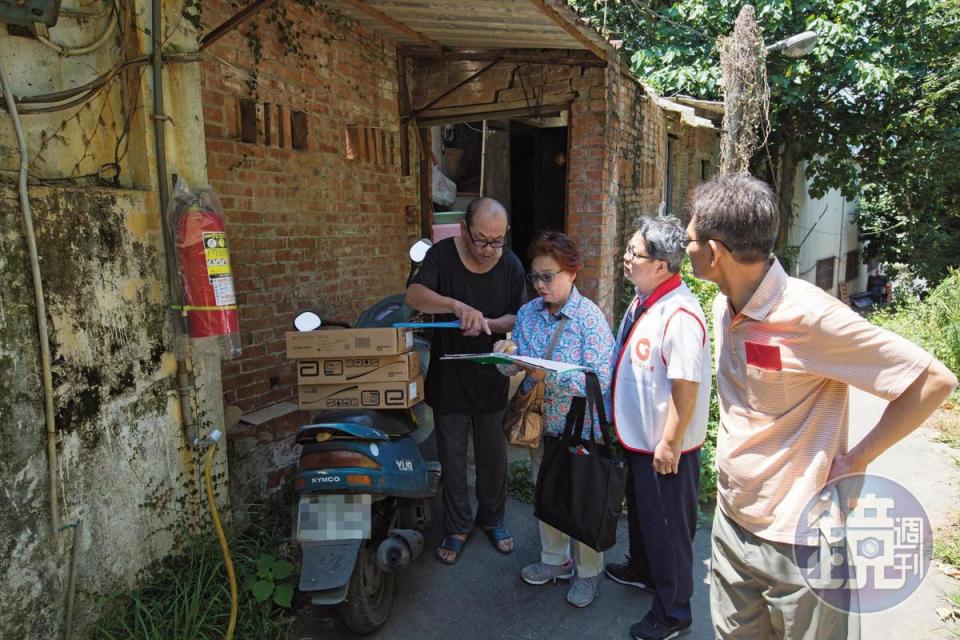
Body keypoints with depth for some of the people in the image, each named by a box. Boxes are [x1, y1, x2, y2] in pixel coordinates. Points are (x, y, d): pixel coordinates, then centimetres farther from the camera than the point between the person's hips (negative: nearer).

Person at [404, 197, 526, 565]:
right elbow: (414, 295, -24)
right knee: (452, 456, 11)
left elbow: (519, 317, -1)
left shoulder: (511, 265, -5)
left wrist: (488, 324, -22)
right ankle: (457, 527, 30)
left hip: (491, 378, 2)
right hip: (448, 377, -1)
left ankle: (492, 519, 38)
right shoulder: (443, 254, -11)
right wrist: (458, 306, -40)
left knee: (493, 454, 15)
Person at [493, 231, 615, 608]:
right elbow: (514, 369, 1)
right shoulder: (528, 313, -2)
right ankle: (555, 559, 44)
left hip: (581, 428, -5)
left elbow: (600, 380, -24)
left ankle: (587, 572, 35)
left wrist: (551, 376, -34)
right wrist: (507, 355, -21)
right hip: (541, 424, 5)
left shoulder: (590, 318, -18)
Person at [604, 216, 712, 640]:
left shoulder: (680, 314, -28)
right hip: (638, 435, 9)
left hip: (665, 446, -9)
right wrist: (621, 421, 19)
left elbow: (686, 385, -27)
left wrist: (669, 443, -21)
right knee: (640, 510, 28)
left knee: (667, 526, 9)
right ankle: (642, 569, 52)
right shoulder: (641, 301, 2)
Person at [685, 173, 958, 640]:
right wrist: (731, 455, 7)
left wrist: (855, 462, -16)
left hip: (799, 540, -7)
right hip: (731, 523, 7)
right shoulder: (723, 307, 0)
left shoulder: (808, 315, -23)